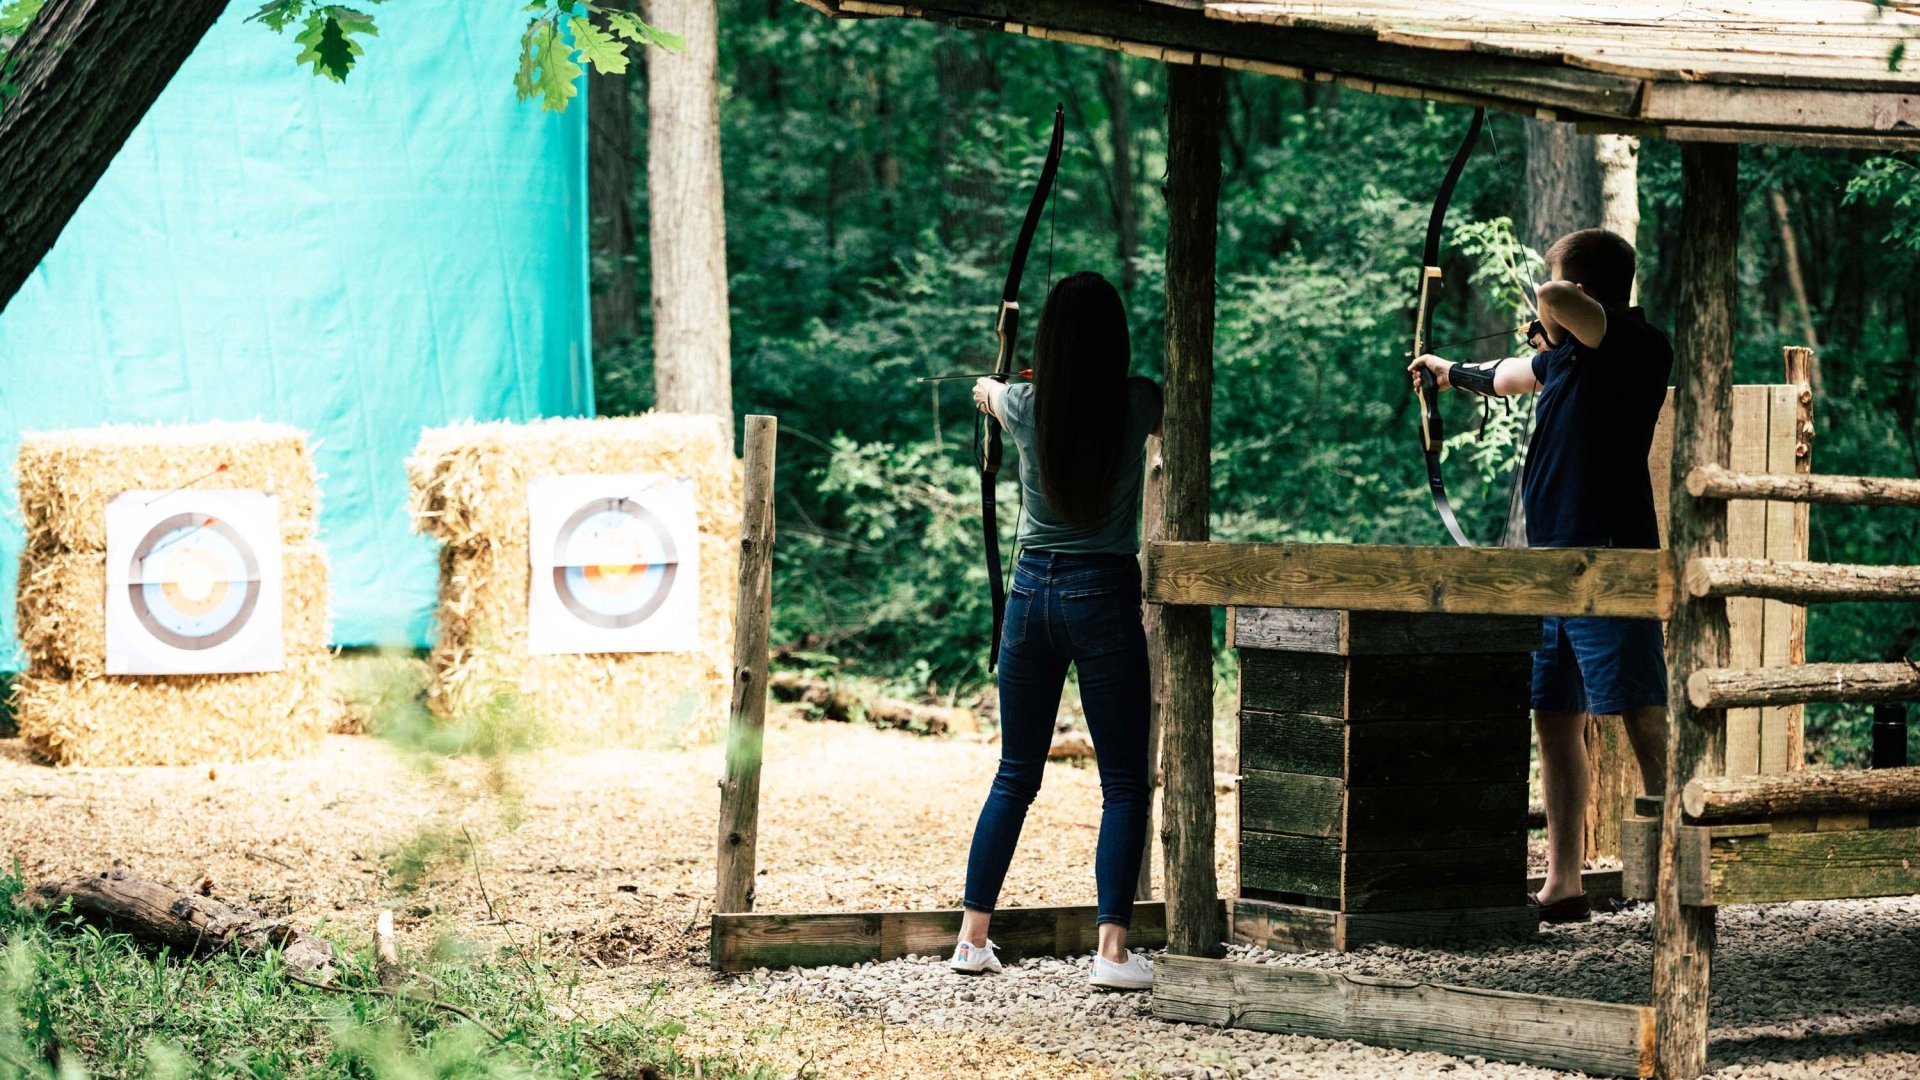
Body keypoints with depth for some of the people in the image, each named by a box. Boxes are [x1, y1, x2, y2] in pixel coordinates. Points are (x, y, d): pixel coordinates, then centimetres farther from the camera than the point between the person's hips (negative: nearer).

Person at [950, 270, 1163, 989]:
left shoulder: (1026, 406, -1)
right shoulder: (1138, 405, -6)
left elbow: (988, 396, 25)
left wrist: (989, 389, 50)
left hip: (1032, 591, 3)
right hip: (1106, 596, -3)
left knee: (1015, 775, 14)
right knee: (1125, 781, 1)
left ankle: (972, 936, 16)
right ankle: (1112, 948, -9)